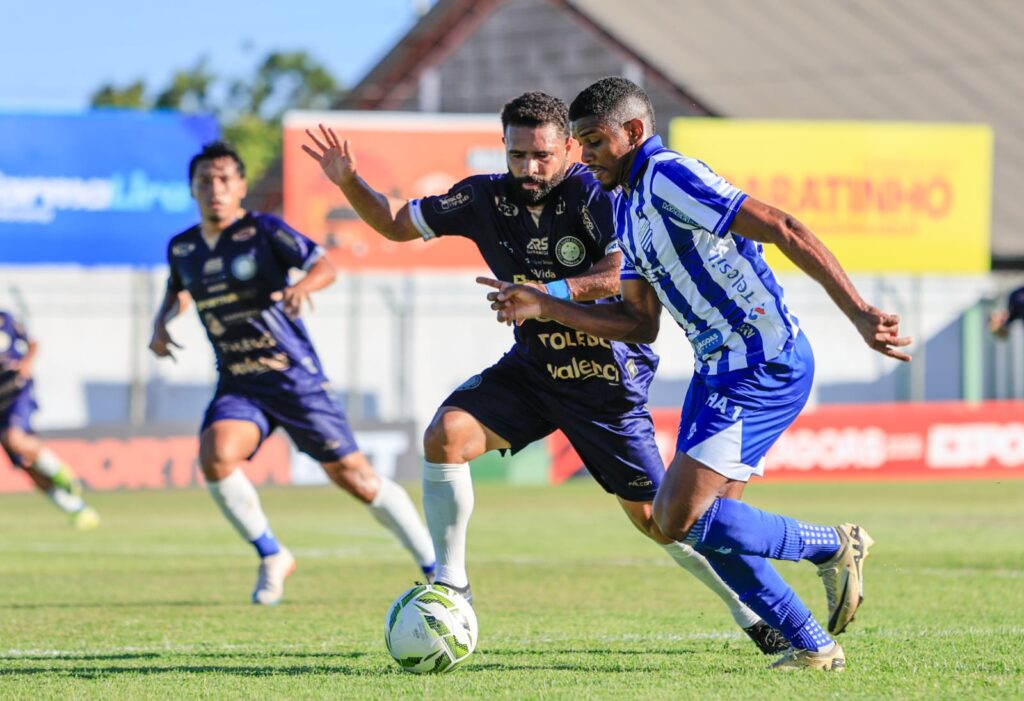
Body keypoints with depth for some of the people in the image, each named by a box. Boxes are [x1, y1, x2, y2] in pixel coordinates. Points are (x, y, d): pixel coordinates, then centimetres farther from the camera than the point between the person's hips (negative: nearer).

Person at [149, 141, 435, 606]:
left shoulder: (263, 231, -9)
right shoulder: (182, 249, 7)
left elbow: (324, 266, -18)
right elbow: (177, 292, 27)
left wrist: (303, 286, -40)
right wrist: (161, 326, 7)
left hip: (294, 377, -4)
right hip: (237, 385, 4)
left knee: (353, 476, -4)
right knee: (215, 455, -25)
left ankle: (435, 569, 11)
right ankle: (272, 558, -3)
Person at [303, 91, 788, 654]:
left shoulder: (593, 195, -21)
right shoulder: (485, 198, -6)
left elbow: (623, 273, -35)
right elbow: (398, 223, 4)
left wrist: (554, 292, -49)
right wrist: (349, 183, -13)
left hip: (609, 378, -4)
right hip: (532, 369, 4)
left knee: (653, 517, -1)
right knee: (445, 435, -19)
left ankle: (749, 609, 19)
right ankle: (450, 588, -8)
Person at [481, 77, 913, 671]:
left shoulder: (669, 178, -16)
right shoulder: (627, 208, 15)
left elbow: (783, 230, -23)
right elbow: (641, 325, 19)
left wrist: (858, 312, -29)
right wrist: (544, 307, 13)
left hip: (765, 365, -10)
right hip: (720, 368, 10)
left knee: (679, 518, -15)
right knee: (708, 525, 8)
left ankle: (834, 547, 0)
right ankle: (812, 646, 14)